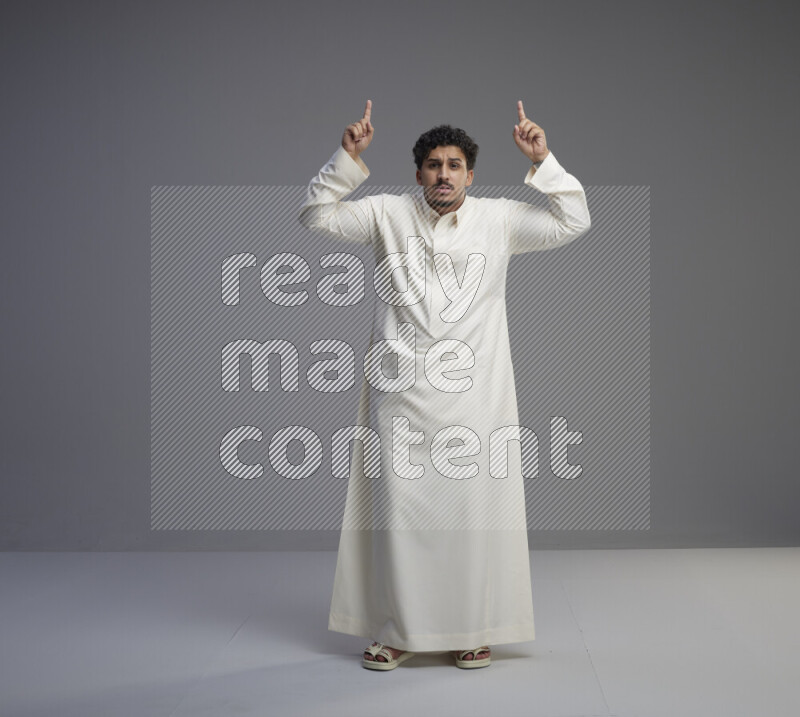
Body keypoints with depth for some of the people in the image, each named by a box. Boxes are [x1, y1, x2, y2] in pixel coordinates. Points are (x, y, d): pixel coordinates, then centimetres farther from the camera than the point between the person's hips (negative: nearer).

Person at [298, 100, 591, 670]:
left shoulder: (499, 220, 6)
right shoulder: (387, 214, 6)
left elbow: (573, 223, 4)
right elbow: (317, 216, 3)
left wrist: (542, 161, -5)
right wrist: (348, 158, -8)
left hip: (474, 393, 0)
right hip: (400, 391, 0)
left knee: (475, 507, 2)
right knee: (397, 507, 2)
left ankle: (474, 630, 16)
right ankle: (398, 631, 14)